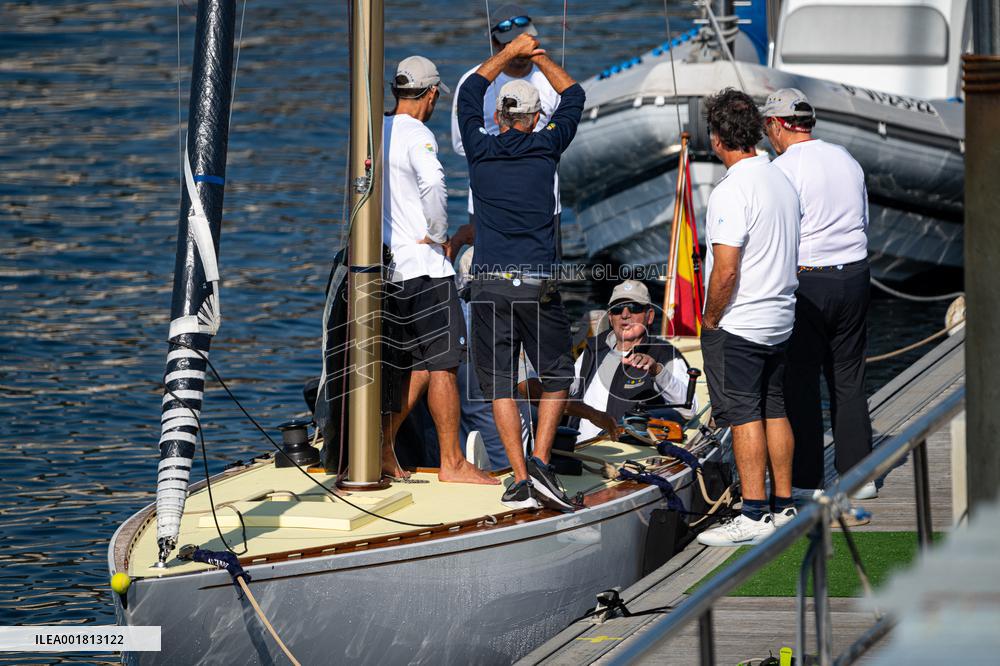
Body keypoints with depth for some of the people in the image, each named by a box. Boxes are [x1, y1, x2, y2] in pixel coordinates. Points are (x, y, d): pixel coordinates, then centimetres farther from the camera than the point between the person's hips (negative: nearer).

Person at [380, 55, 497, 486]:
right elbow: (433, 186, -34)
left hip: (391, 268, 8)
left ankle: (384, 448, 15)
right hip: (425, 269, -8)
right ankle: (451, 462, 0)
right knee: (443, 364, -3)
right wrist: (437, 233, -18)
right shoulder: (417, 136, -14)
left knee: (421, 364, 16)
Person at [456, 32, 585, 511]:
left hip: (489, 285, 1)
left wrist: (510, 53, 31)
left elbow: (470, 93, 22)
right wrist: (538, 58, 27)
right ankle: (540, 463, -5)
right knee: (556, 375, 12)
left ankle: (521, 479, -1)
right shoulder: (544, 149, -1)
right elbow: (574, 97, 16)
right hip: (537, 283, -1)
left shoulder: (481, 150, 2)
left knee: (499, 382, 5)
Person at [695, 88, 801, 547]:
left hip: (737, 325, -8)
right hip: (780, 319, 8)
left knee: (744, 416, -5)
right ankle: (784, 507, 19)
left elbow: (725, 272, -24)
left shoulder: (732, 191, -20)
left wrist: (709, 320, -9)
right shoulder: (782, 181, 8)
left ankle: (754, 515, -5)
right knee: (774, 409, 14)